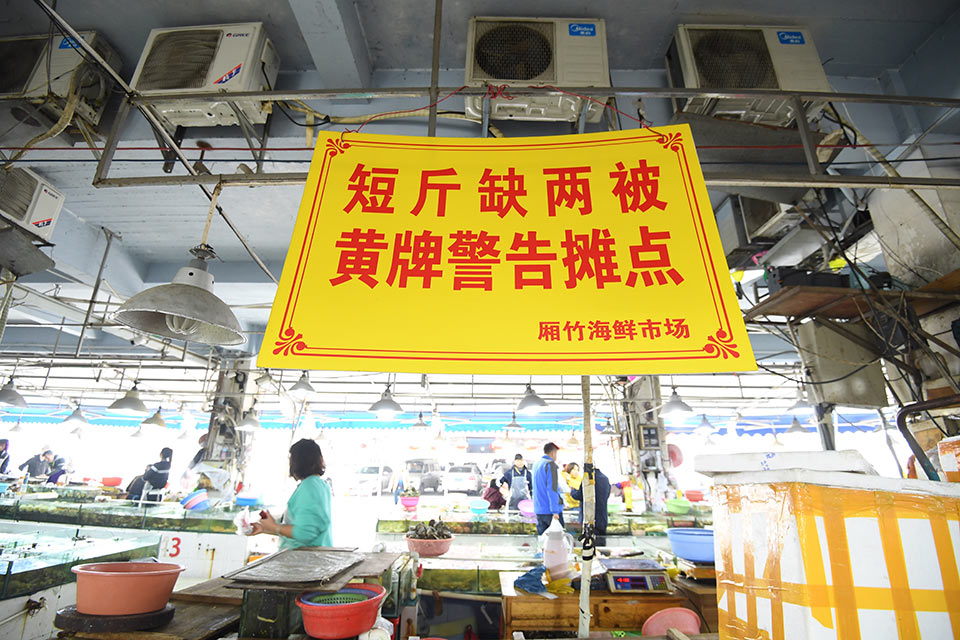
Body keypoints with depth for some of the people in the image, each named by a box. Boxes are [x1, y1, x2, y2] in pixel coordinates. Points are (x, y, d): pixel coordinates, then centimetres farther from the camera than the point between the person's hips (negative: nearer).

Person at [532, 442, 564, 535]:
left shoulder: (536, 464, 14)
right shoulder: (550, 464, -12)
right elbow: (552, 488, -18)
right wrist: (555, 511, -18)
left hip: (538, 510, 7)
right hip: (550, 510, -7)